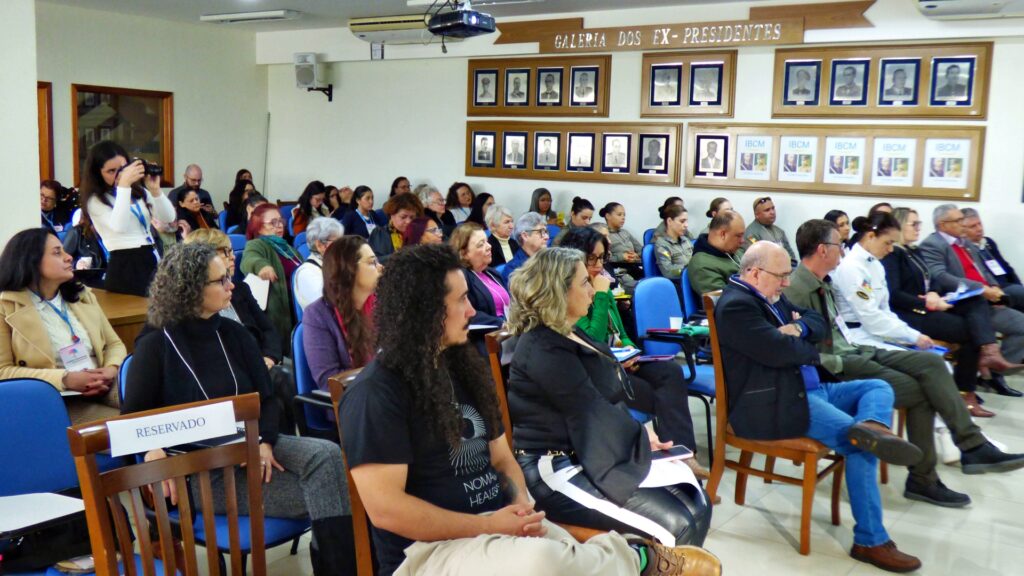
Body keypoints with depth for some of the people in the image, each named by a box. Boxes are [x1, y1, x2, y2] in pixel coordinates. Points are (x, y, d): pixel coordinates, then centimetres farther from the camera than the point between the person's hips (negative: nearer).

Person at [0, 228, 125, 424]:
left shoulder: (83, 295, 18)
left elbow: (114, 343, 19)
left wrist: (111, 370, -5)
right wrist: (64, 379, -16)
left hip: (104, 388, 5)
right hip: (57, 400, -5)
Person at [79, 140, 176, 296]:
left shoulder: (138, 191, 13)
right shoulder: (95, 201, -2)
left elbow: (168, 218, 4)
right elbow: (119, 226, -21)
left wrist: (155, 190, -11)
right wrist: (123, 185, -21)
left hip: (153, 260, 5)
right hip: (125, 266, -5)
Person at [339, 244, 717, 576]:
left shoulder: (462, 366, 13)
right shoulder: (376, 393, -12)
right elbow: (385, 508, -17)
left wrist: (521, 502, -4)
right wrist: (487, 526, -16)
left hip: (502, 525, 7)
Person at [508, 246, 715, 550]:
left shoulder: (567, 335, 14)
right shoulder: (544, 351, -18)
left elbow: (607, 398, 14)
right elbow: (593, 415, -16)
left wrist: (640, 436, -1)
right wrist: (641, 437, -1)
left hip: (587, 454, 10)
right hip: (557, 469, -10)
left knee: (697, 506, -1)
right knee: (677, 525, -19)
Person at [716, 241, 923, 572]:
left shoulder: (770, 296, 16)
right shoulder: (736, 305, -16)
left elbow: (819, 325, 18)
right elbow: (779, 351, -25)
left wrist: (799, 327, -8)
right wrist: (811, 351, -2)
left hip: (808, 388, 11)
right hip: (773, 404, -11)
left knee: (879, 389, 4)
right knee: (861, 445, -18)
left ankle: (871, 427, -31)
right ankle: (871, 541, -13)